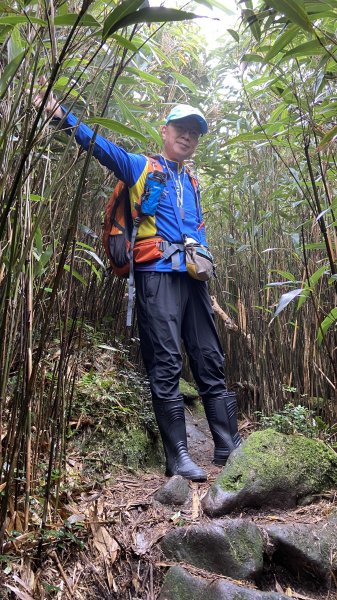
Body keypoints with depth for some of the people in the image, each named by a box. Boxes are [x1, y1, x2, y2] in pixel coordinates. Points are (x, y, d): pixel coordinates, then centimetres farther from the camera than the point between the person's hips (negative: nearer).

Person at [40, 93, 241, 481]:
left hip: (193, 277, 6)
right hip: (158, 275, -6)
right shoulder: (139, 166, 12)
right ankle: (178, 457, 0)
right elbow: (101, 146, 0)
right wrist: (64, 116, -14)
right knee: (166, 367, -7)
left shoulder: (191, 182, 27)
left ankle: (229, 446, 14)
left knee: (211, 362, 5)